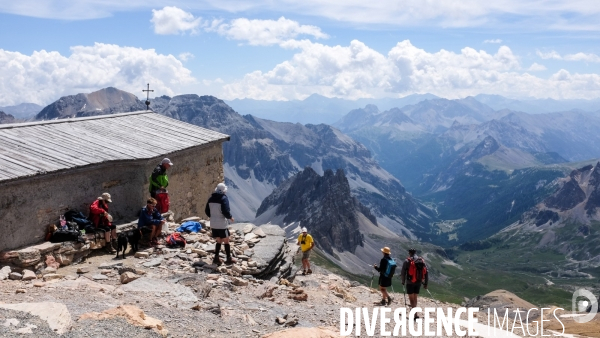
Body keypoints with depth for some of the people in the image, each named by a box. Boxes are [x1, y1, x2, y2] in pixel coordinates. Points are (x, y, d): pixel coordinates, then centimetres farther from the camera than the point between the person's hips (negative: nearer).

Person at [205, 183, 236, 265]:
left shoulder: (211, 198, 7)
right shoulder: (224, 198, -12)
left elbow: (206, 211, 10)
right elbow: (226, 211, -20)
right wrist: (230, 217, -1)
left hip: (213, 224, 6)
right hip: (222, 224, -6)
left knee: (219, 241, 16)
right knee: (226, 241, 7)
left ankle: (216, 258, 11)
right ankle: (229, 259, 11)